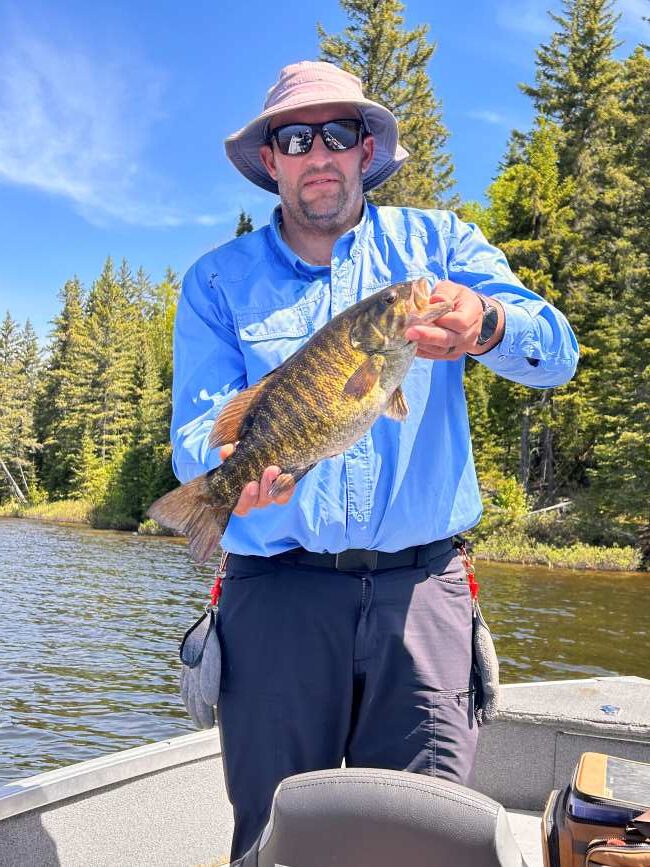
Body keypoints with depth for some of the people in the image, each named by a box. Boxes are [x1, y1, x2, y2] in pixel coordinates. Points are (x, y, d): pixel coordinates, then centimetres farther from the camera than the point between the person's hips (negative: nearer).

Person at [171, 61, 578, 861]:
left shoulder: (436, 243, 9)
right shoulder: (218, 281, 8)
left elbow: (557, 352, -5)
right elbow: (194, 433, -2)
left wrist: (485, 321, -27)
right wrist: (233, 457, -26)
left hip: (421, 588, 1)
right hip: (276, 592, 0)